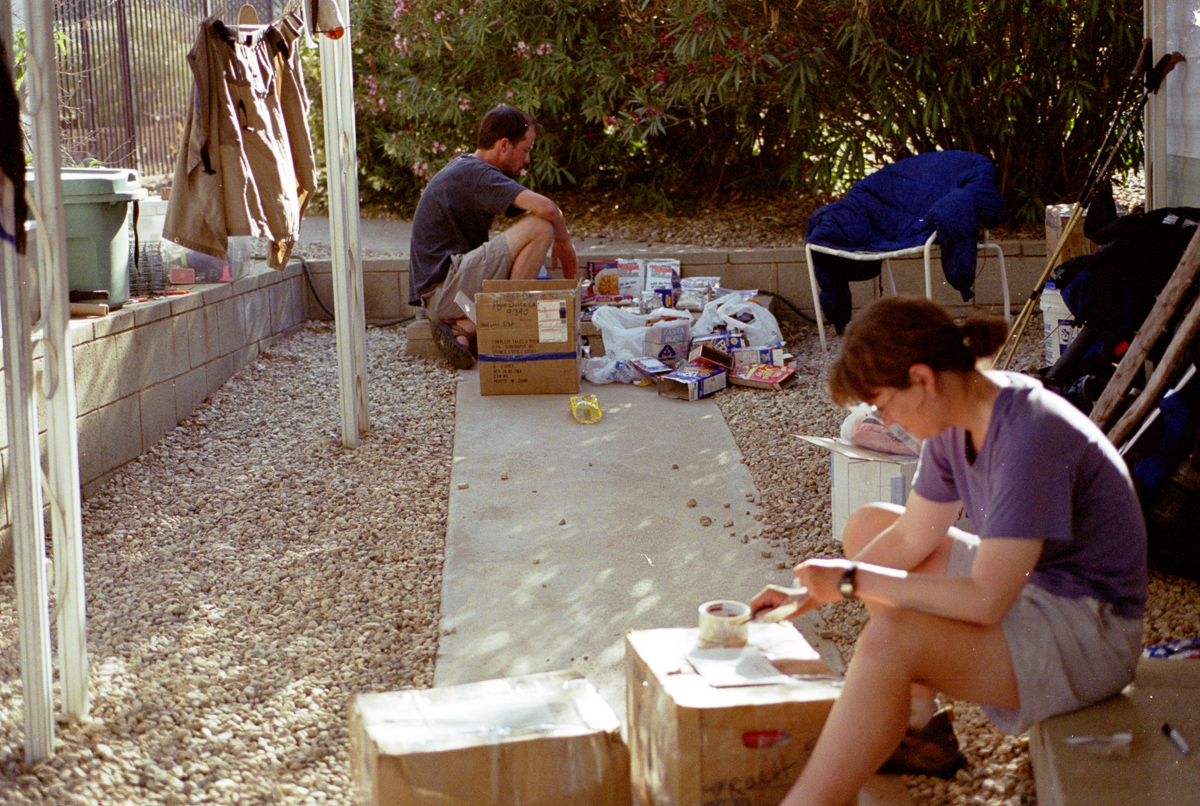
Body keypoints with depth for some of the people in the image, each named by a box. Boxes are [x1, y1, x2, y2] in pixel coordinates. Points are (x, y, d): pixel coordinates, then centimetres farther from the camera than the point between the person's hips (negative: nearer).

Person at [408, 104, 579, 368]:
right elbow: (545, 208, -25)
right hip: (442, 289, -10)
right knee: (540, 227, -17)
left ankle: (460, 327, 1)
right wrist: (564, 241, -6)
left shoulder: (463, 168, 19)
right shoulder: (478, 174, -13)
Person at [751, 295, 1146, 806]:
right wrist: (811, 595, 0)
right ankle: (918, 729, 11)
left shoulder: (1029, 438, -29)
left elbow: (985, 601, -30)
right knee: (867, 525, 14)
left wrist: (852, 581, -21)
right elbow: (911, 537, 7)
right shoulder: (959, 416, -2)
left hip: (1087, 631, -10)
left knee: (890, 637, -31)